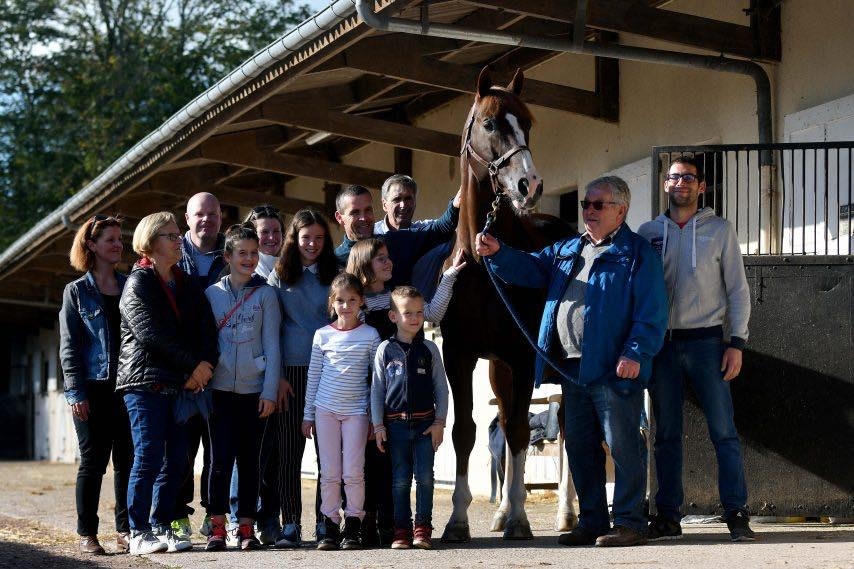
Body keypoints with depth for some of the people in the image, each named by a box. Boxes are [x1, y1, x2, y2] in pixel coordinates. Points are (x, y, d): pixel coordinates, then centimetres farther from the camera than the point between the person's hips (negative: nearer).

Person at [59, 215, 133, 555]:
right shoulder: (77, 292, 4)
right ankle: (87, 533, 2)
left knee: (127, 460, 3)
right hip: (94, 389, -3)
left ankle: (125, 530, 9)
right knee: (93, 460, -2)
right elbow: (69, 346, 0)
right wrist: (75, 391, -9)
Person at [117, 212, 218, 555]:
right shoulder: (139, 283, -2)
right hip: (146, 383, -6)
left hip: (181, 384, 6)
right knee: (149, 458, -9)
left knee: (175, 459, 3)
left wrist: (205, 365, -11)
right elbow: (151, 333, -14)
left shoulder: (186, 284, 18)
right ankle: (139, 534, -7)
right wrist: (194, 365, -16)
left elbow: (206, 329, 8)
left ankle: (162, 527, 10)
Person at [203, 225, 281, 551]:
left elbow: (271, 346, 2)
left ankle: (246, 526, 8)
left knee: (249, 458, 3)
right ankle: (217, 526, -1)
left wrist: (270, 391, -4)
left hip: (254, 390, 0)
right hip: (221, 389, 0)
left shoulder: (265, 294, 4)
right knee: (221, 457, -5)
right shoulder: (211, 293, 6)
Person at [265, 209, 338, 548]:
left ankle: (325, 523, 4)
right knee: (288, 449, -2)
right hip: (291, 371, -1)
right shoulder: (279, 276, 7)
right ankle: (290, 525, 2)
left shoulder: (334, 276, 10)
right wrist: (277, 376, -3)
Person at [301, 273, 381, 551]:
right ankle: (330, 527, 9)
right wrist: (308, 414, 10)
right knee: (329, 472, 3)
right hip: (326, 410, 1)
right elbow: (313, 376, 10)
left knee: (353, 472, -4)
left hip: (356, 410, -1)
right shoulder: (323, 335, 4)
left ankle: (353, 528, 5)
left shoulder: (370, 335, 1)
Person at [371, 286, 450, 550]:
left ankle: (423, 528, 4)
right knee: (401, 479, 3)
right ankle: (401, 530, 7)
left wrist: (439, 422, -1)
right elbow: (377, 389, 4)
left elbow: (441, 388, 6)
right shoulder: (385, 350, 2)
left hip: (425, 424, 0)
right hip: (396, 424, 0)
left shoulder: (429, 349, 4)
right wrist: (378, 425, -1)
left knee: (424, 477, -3)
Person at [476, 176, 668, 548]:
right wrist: (496, 254, -7)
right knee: (580, 448, 11)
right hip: (572, 369, 8)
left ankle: (629, 523, -1)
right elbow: (528, 268, 13)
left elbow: (651, 311, -10)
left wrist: (636, 353, -21)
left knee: (623, 446, -5)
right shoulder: (567, 250, 19)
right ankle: (591, 522, 18)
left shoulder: (637, 252, -3)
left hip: (615, 369, -8)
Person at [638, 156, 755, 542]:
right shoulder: (648, 233, 10)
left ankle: (737, 514, -5)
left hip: (705, 340, -2)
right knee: (666, 434, 4)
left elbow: (737, 289, 4)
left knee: (723, 431, -6)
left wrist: (737, 342, -5)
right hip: (661, 342, 2)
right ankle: (668, 517, 8)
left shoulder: (720, 231, 5)